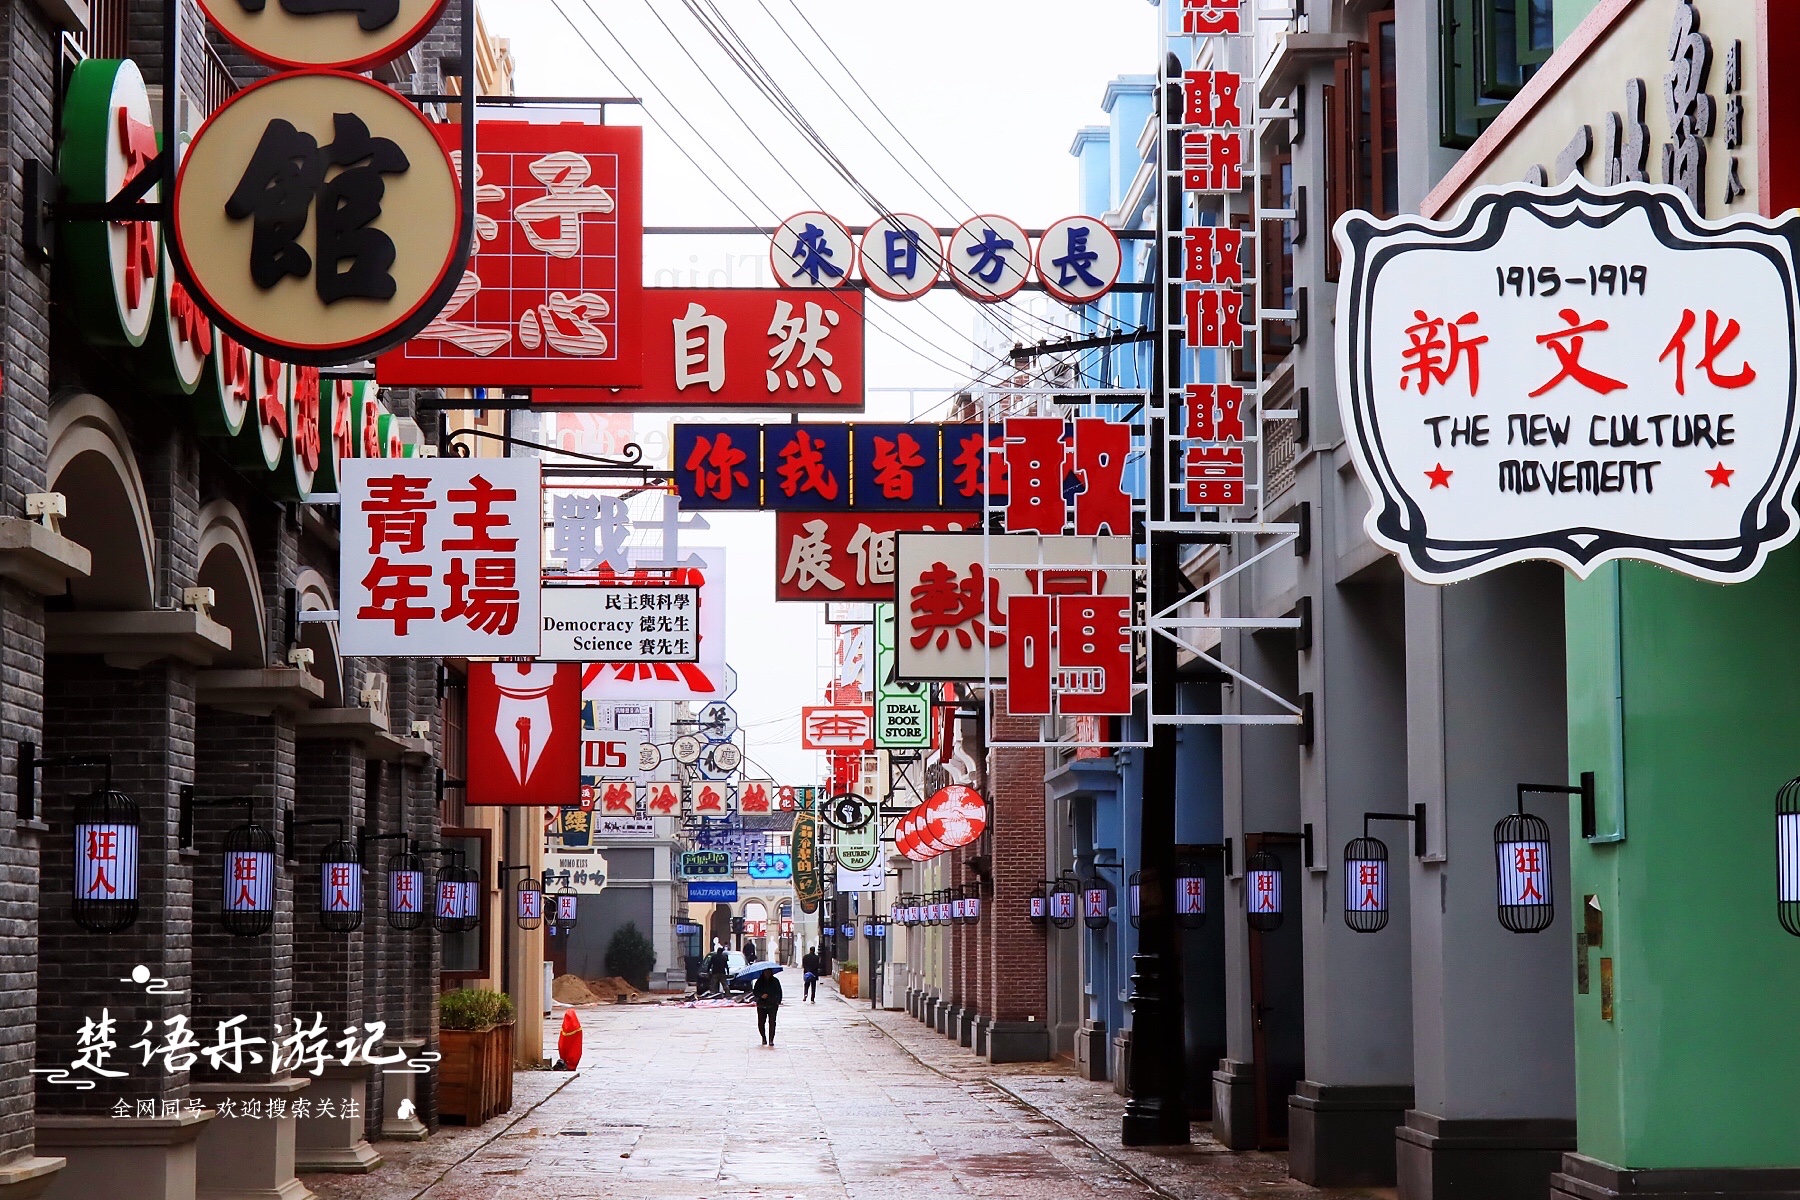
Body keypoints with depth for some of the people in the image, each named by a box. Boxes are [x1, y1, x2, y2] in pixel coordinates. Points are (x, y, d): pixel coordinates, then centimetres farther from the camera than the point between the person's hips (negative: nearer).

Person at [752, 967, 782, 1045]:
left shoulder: (775, 981, 2)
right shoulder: (759, 981, 3)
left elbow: (779, 992, 5)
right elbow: (754, 991, 2)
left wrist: (778, 1001, -5)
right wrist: (761, 996, -17)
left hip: (772, 1005, -1)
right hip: (761, 1005, 1)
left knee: (772, 1022, -9)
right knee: (760, 1023, 0)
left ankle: (771, 1040, -4)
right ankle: (764, 1038, 19)